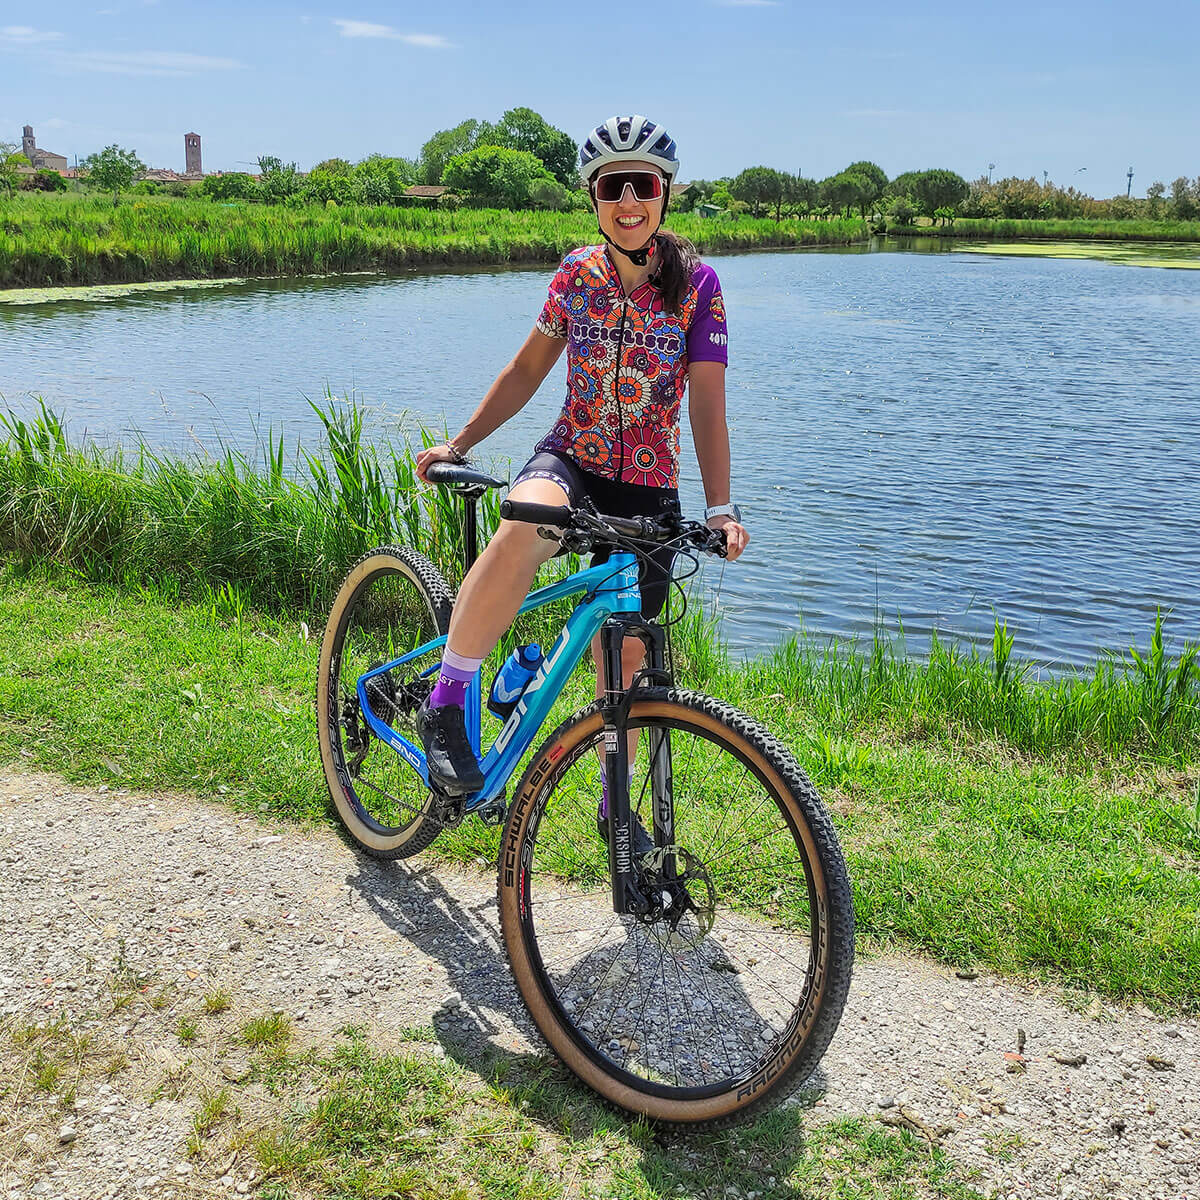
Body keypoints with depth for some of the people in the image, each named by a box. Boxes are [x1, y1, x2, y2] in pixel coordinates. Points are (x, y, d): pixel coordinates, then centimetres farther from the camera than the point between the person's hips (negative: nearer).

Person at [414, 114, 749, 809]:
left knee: (624, 655, 6)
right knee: (524, 531, -37)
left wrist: (720, 508, -19)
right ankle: (444, 706, -23)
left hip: (648, 490, 0)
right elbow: (527, 371, 11)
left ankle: (616, 801, 29)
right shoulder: (577, 274, 2)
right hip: (571, 460, 0)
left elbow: (708, 402, -9)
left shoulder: (696, 284, -4)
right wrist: (459, 444, 7)